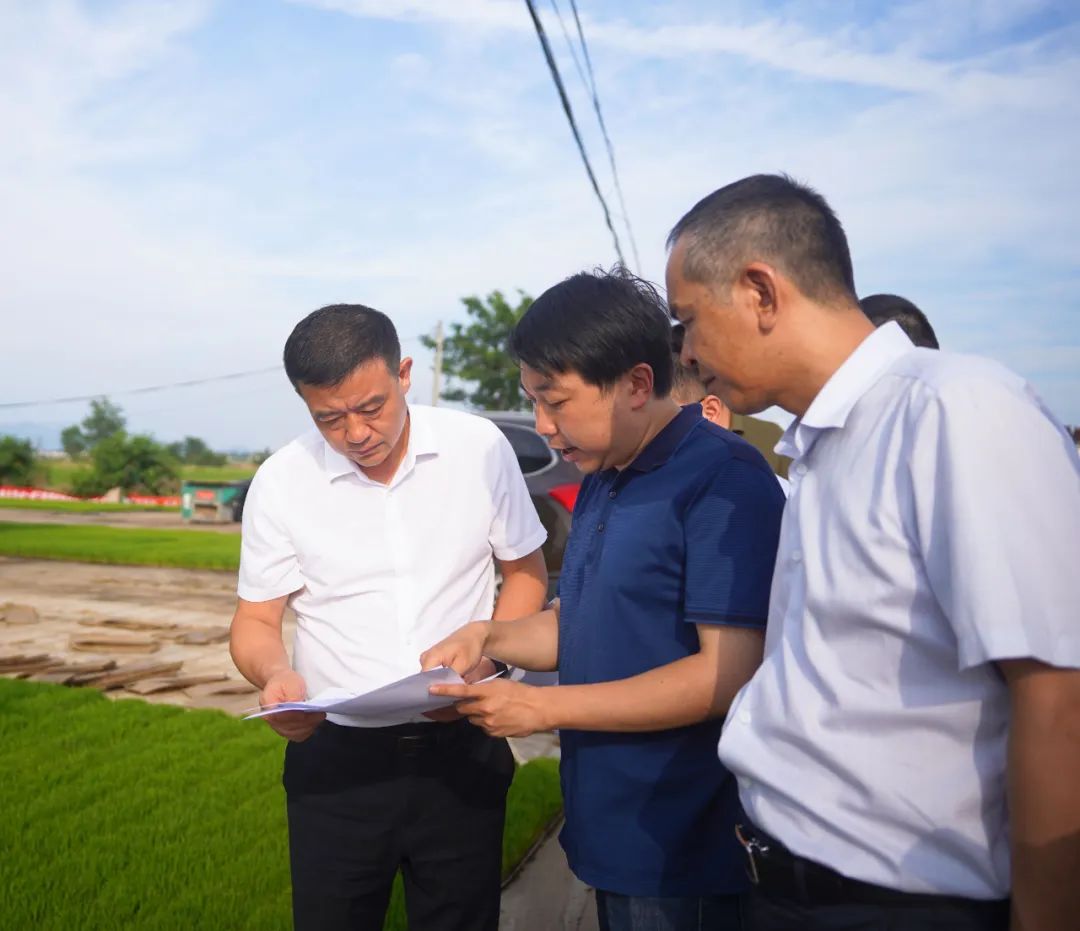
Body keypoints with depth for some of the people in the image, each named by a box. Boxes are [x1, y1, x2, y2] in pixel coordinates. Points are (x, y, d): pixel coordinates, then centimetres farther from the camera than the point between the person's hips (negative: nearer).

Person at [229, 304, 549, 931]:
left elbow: (526, 571, 4)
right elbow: (256, 620, 2)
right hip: (336, 759, 0)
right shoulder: (280, 483, -7)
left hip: (461, 752, 0)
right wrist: (274, 675, -21)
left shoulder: (481, 448, -7)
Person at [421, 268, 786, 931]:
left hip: (683, 852, -8)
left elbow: (729, 673, -24)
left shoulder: (723, 478, -19)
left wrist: (542, 709, -20)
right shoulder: (601, 482, 8)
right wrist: (488, 639, -3)